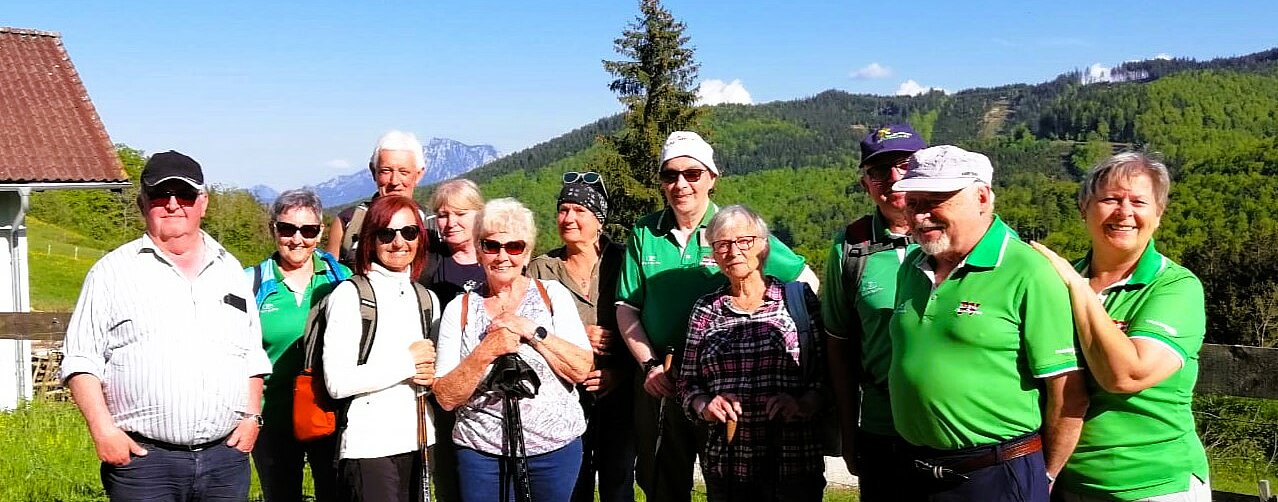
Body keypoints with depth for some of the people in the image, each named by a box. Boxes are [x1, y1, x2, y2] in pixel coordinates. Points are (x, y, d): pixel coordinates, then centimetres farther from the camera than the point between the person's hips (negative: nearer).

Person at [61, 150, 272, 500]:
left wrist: (252, 417, 6)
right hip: (141, 458, -3)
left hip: (226, 458, 3)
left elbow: (253, 356, 18)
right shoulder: (113, 271, 4)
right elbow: (81, 360, 2)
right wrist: (103, 430, -9)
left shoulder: (230, 270, 15)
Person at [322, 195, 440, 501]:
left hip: (419, 443, 6)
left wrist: (431, 376, 1)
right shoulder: (350, 294, -7)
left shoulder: (427, 299, 12)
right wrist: (407, 363, -10)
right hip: (368, 448, -6)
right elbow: (337, 383, -16)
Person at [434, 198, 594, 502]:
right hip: (482, 452, 0)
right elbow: (446, 398, -5)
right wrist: (485, 352, -18)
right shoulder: (459, 309, 1)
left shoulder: (553, 294, 1)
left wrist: (533, 331, -16)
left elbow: (580, 370, -7)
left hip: (556, 446, 0)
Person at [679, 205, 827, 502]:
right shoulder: (705, 310, 8)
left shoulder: (799, 298, 0)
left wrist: (804, 405, -17)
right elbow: (688, 384, 11)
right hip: (724, 463, 2)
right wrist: (705, 406, -8)